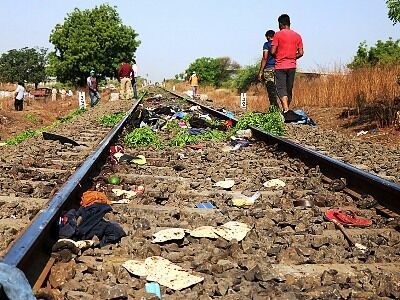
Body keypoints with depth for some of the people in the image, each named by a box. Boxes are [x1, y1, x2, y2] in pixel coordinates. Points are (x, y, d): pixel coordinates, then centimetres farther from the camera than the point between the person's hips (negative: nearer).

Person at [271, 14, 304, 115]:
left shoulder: (278, 34, -7)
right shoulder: (297, 36, 6)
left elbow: (272, 52, -10)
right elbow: (301, 53, 4)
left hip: (280, 66, -4)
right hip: (292, 66, 4)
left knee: (281, 89, -7)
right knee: (289, 89, 12)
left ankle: (286, 110, -24)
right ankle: (286, 109, 21)